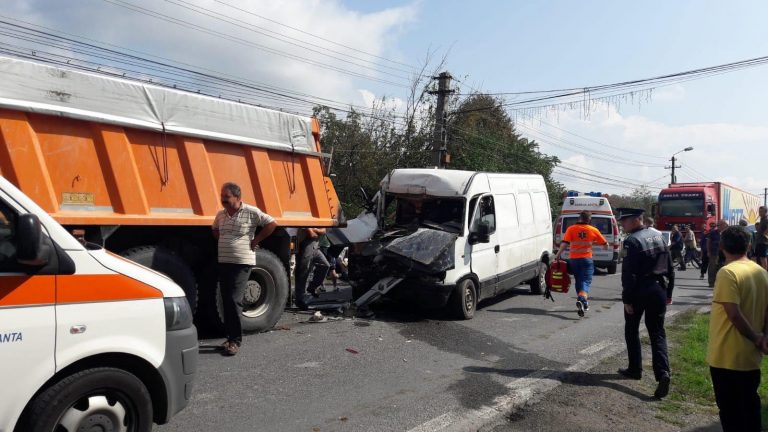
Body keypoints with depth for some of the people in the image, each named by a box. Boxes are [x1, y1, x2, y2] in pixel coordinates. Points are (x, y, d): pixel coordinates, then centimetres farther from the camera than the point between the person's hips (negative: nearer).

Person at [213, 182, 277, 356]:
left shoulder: (251, 212, -8)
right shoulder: (221, 214, 11)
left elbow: (272, 224, -8)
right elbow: (215, 230, 30)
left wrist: (255, 241, -6)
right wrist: (223, 242, 13)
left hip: (242, 263, -6)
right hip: (223, 262, 6)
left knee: (234, 300, -12)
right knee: (227, 301, 9)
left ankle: (235, 340, -4)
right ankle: (230, 336, 20)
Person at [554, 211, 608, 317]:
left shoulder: (571, 229, -3)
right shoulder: (593, 230, -1)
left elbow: (564, 243, -14)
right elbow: (605, 244, 6)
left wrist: (558, 254, -11)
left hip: (573, 259, 2)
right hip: (587, 259, -2)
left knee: (578, 280, 17)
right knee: (586, 281, -5)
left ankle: (584, 303, 27)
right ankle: (582, 300, -32)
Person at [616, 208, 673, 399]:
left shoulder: (632, 241, -15)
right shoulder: (658, 236, 9)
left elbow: (629, 274, -19)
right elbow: (669, 267, 13)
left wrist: (627, 299, -14)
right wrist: (668, 293, 18)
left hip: (639, 291, -6)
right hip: (658, 290, 6)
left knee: (632, 330, 14)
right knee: (657, 332, 5)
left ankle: (635, 369, 22)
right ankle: (663, 371, -12)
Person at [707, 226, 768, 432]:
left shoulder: (727, 272, -18)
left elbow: (734, 314, -23)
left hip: (727, 357, -7)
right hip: (751, 356, 7)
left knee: (731, 409, 5)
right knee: (750, 405, 20)